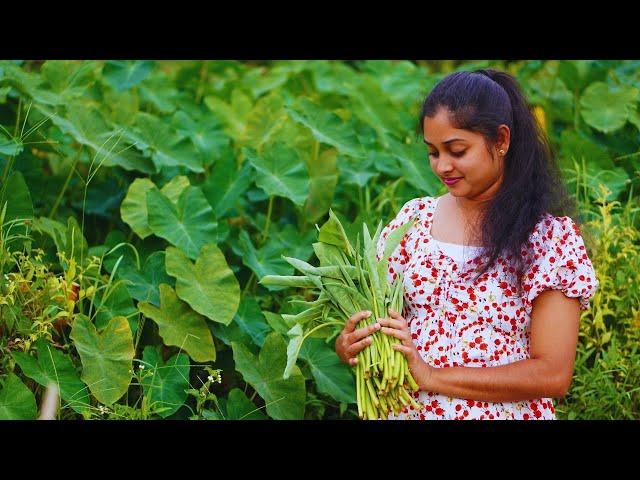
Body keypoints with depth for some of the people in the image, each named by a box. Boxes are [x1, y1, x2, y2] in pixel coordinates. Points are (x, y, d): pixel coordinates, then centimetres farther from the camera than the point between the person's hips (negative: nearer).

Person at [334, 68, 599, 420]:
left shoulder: (551, 236, -12)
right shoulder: (414, 218, 0)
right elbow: (375, 311, 7)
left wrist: (431, 375, -21)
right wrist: (349, 345, -15)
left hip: (501, 412, -3)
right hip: (406, 408, 4)